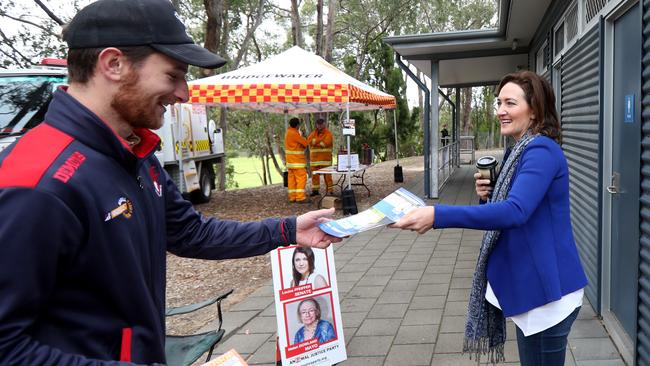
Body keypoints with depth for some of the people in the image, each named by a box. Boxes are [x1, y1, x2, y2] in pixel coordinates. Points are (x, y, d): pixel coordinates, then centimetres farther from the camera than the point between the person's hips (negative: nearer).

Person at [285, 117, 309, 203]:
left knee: (292, 178, 9)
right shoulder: (294, 134, -17)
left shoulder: (288, 132, 11)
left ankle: (292, 197, 10)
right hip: (297, 160, -10)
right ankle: (300, 197, -13)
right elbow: (305, 143, -14)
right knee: (301, 177, -9)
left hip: (290, 160, 10)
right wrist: (302, 137, 5)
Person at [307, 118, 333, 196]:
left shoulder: (328, 133, 0)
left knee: (327, 174, -6)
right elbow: (309, 141, -3)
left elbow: (326, 143, -16)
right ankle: (315, 190, 17)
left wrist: (315, 142, -8)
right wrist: (320, 140, -16)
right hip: (314, 158, 5)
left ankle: (330, 191, -3)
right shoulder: (313, 133, 15)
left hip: (325, 157, -5)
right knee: (314, 174, 7)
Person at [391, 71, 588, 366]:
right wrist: (487, 197, -4)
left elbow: (514, 212, -33)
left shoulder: (541, 151, -18)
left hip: (546, 291, -9)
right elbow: (502, 210, 19)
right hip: (530, 285, 10)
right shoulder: (519, 152, 12)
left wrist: (438, 215, -40)